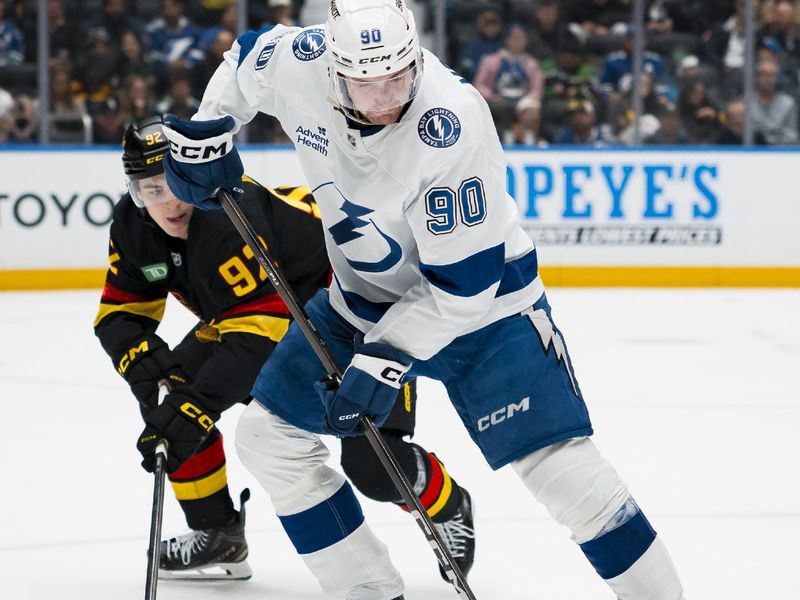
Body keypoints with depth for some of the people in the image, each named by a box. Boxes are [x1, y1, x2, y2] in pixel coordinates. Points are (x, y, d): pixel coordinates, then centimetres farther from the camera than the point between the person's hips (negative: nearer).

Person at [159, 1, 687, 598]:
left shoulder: (451, 128, -34)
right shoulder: (301, 62, -19)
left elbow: (463, 281, -29)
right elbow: (246, 61, 8)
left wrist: (385, 359, -30)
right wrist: (203, 135, -4)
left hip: (481, 301, -6)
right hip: (361, 297, 6)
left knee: (557, 462, -17)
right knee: (269, 435, 5)